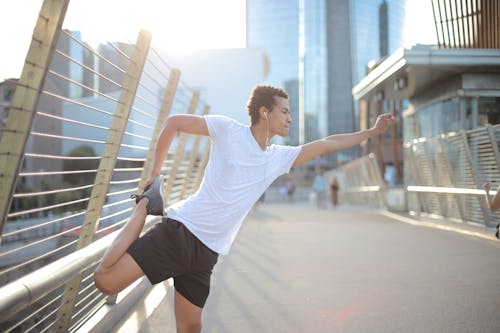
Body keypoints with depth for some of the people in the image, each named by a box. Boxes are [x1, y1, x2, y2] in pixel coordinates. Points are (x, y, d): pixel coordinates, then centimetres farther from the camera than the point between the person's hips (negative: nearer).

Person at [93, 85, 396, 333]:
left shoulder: (279, 158, 14)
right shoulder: (228, 129, -3)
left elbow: (328, 144, 20)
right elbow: (174, 122, 3)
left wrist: (372, 131, 21)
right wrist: (155, 173, 2)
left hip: (207, 252, 5)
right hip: (180, 230, -5)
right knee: (106, 281, -12)